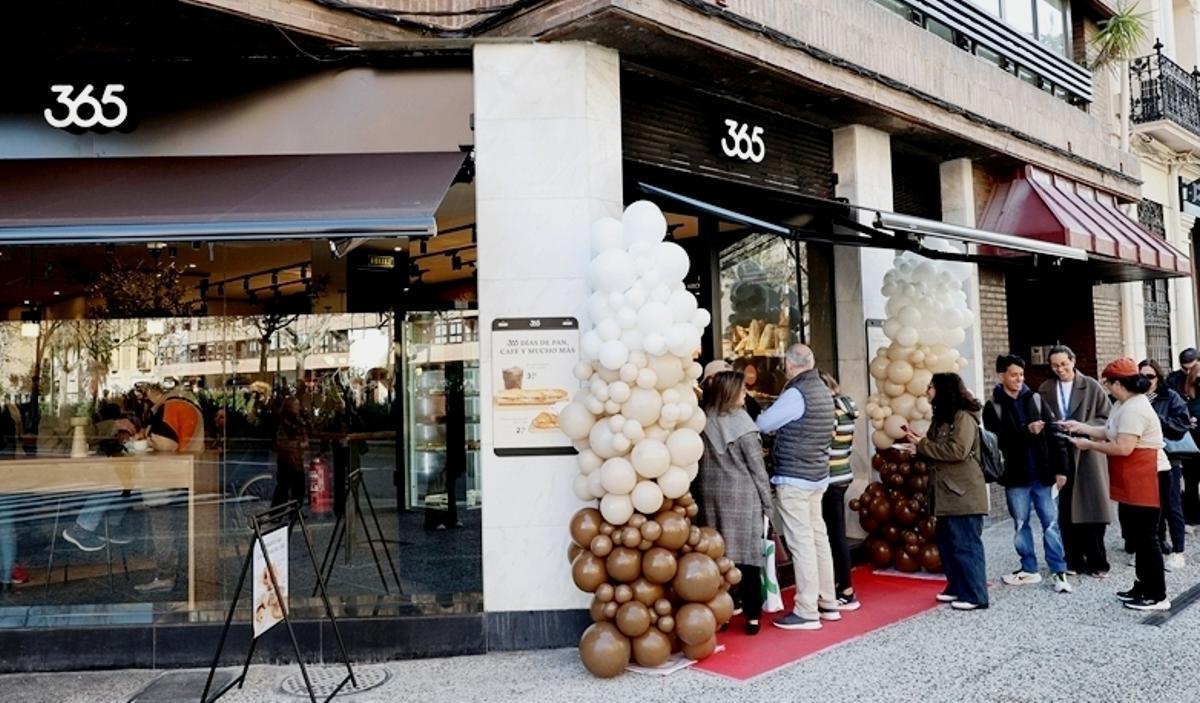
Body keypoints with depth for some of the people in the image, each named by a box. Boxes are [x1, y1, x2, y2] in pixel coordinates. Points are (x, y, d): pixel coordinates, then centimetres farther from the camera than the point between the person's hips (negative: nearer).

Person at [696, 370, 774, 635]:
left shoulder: (702, 422, -1)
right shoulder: (742, 423, -11)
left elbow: (698, 464, 2)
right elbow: (757, 468, -7)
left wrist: (700, 496, 10)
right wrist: (767, 502, 1)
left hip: (710, 496, 4)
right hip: (742, 496, -3)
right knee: (747, 555, 4)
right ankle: (752, 617, 9)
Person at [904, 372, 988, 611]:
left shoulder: (963, 417, -13)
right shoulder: (942, 417, 16)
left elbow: (958, 451, -23)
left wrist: (923, 444, -16)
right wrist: (921, 440, -2)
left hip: (963, 494, -10)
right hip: (947, 493, 10)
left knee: (966, 545, -5)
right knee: (946, 542, 13)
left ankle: (975, 595, 2)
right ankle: (957, 588, 23)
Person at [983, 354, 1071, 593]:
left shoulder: (1035, 399, 4)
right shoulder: (993, 407, -2)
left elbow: (1053, 434, 2)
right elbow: (997, 440, -13)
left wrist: (1060, 468, -4)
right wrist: (1026, 431, -24)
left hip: (1042, 474, 1)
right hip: (1016, 476, -1)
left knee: (1050, 522, 2)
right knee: (1021, 524, 9)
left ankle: (1059, 571, 9)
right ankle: (1029, 568, 22)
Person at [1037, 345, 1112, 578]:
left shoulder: (1092, 387, 1)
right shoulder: (1044, 390, 7)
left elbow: (1107, 418, 0)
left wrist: (1083, 428, -15)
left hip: (1088, 455, -2)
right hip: (1059, 457, 2)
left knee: (1092, 511, 2)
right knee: (1065, 512, 4)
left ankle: (1097, 563, 13)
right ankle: (1073, 561, 14)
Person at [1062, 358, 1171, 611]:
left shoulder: (1134, 409, -22)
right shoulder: (1123, 405, 13)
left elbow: (1123, 448, -25)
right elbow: (1110, 433, 14)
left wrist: (1089, 445, -15)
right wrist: (1081, 427, 11)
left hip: (1144, 481, -11)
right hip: (1132, 483, 11)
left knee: (1146, 537, -4)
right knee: (1137, 535, 16)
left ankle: (1157, 596, 4)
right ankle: (1144, 586, 26)